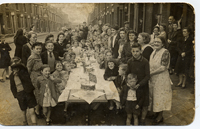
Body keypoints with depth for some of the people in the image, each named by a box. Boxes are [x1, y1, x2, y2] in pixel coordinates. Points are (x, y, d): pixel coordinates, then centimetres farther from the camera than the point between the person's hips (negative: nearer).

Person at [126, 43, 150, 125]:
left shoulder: (145, 61, -13)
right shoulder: (130, 61, -3)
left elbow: (147, 76, -12)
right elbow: (127, 74, 7)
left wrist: (139, 84, -21)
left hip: (143, 86, -2)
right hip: (132, 86, 2)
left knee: (144, 105, 8)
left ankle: (142, 120, 27)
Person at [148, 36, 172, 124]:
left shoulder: (165, 52, -15)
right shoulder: (154, 51, 8)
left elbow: (164, 67, -21)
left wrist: (151, 73, -19)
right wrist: (148, 72, 1)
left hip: (161, 78, -7)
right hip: (153, 78, 7)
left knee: (160, 96, 5)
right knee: (153, 95, 15)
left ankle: (160, 117, 22)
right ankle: (157, 113, 32)